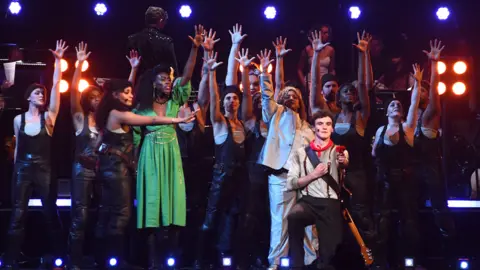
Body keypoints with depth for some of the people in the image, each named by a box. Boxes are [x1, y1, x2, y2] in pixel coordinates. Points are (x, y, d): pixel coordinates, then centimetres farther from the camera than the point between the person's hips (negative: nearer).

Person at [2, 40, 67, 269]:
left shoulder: (48, 117, -1)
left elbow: (56, 86, -9)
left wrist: (58, 61, -14)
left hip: (44, 169, 0)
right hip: (22, 169, 1)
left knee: (50, 213, 4)